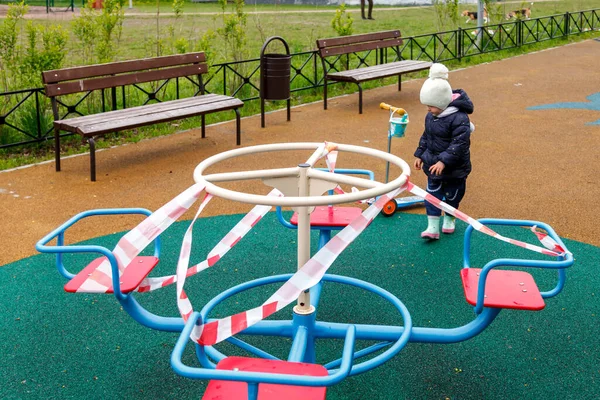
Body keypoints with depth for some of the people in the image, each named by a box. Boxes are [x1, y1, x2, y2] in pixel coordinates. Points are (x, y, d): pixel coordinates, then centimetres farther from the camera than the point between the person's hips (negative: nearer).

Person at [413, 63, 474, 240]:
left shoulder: (459, 118, -25)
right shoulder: (430, 116, 0)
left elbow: (460, 144, -28)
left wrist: (444, 161, -32)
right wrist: (420, 155, 12)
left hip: (454, 168, -6)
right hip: (433, 165, 6)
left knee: (452, 195, 13)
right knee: (432, 194, 2)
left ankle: (449, 218, 37)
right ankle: (433, 227, 4)